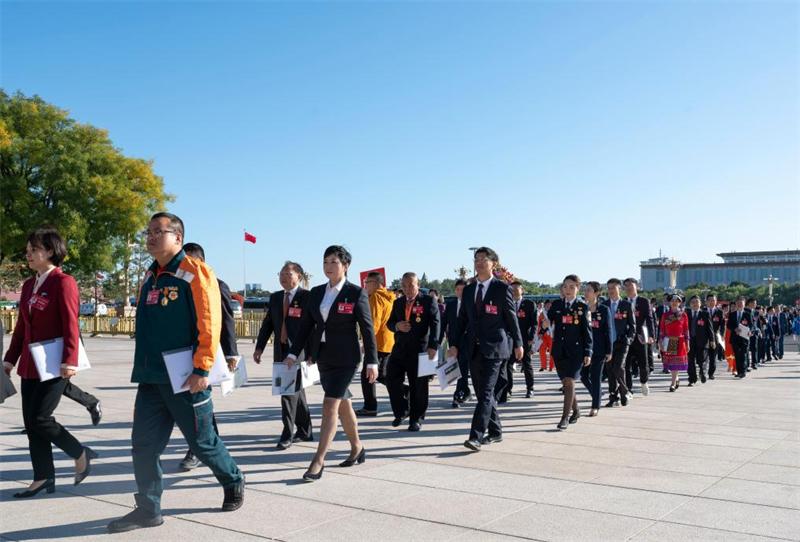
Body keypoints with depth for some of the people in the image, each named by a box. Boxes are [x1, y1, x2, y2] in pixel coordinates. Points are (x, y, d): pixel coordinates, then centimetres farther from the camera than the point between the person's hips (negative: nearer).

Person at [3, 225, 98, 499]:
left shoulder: (63, 282, -10)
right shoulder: (28, 285, 14)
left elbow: (71, 326, -16)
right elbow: (21, 326, 18)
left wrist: (69, 361, -22)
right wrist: (10, 359, 18)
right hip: (30, 363, 8)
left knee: (39, 417, -10)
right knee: (30, 421, 7)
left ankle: (81, 454, 11)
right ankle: (44, 477, 17)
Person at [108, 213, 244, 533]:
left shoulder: (195, 273, -10)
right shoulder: (149, 278, 14)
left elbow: (209, 323, -17)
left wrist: (202, 369, -21)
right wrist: (142, 370, 18)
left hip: (185, 379, -7)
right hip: (151, 379, 7)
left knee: (202, 441, 6)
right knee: (144, 444, 5)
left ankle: (234, 484, 30)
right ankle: (148, 510, 16)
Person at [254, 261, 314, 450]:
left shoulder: (307, 297, -8)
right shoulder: (275, 298, 12)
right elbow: (267, 323, 12)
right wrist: (259, 347, 3)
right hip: (281, 351, 6)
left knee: (290, 391, -8)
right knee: (296, 391, 14)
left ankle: (287, 434, 0)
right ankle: (305, 431, 25)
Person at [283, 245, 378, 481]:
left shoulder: (356, 293, -8)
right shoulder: (316, 292, 7)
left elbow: (367, 329, -7)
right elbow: (306, 325, 10)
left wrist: (372, 362, -8)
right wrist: (293, 353, 4)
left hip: (345, 358, -6)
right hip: (323, 356, 6)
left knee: (330, 406, -12)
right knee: (343, 405, 16)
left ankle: (318, 461, -7)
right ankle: (357, 449, 33)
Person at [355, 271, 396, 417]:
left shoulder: (376, 297, -12)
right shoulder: (389, 297, 15)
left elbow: (374, 322, -20)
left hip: (378, 343, -9)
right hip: (390, 343, 9)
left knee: (367, 375, -1)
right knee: (381, 374, 18)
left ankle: (370, 407, 1)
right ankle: (406, 391, 6)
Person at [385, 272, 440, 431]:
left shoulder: (429, 300, -2)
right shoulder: (398, 303, 15)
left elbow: (435, 324, -10)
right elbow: (389, 323, 17)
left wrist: (433, 346, -21)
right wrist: (397, 325, -8)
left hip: (419, 349, -5)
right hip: (399, 348, 5)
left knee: (418, 385, 0)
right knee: (392, 380, 1)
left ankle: (416, 419, 14)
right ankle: (401, 411, 22)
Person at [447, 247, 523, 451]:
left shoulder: (502, 288, -3)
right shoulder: (468, 290, 12)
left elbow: (511, 317, 0)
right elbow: (462, 319, 13)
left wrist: (517, 344, 3)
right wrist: (455, 344, 6)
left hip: (494, 347, -6)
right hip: (474, 348, 6)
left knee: (485, 393, -12)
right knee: (482, 393, 11)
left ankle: (476, 436, -16)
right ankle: (495, 432, 24)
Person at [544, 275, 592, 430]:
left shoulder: (583, 307, -1)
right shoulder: (556, 305, 7)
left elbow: (587, 331, -2)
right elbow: (548, 321, 13)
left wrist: (588, 353, -5)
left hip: (575, 350, -4)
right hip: (559, 350, 4)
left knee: (569, 382, -14)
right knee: (565, 383, 12)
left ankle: (565, 417, -12)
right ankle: (575, 411, 32)